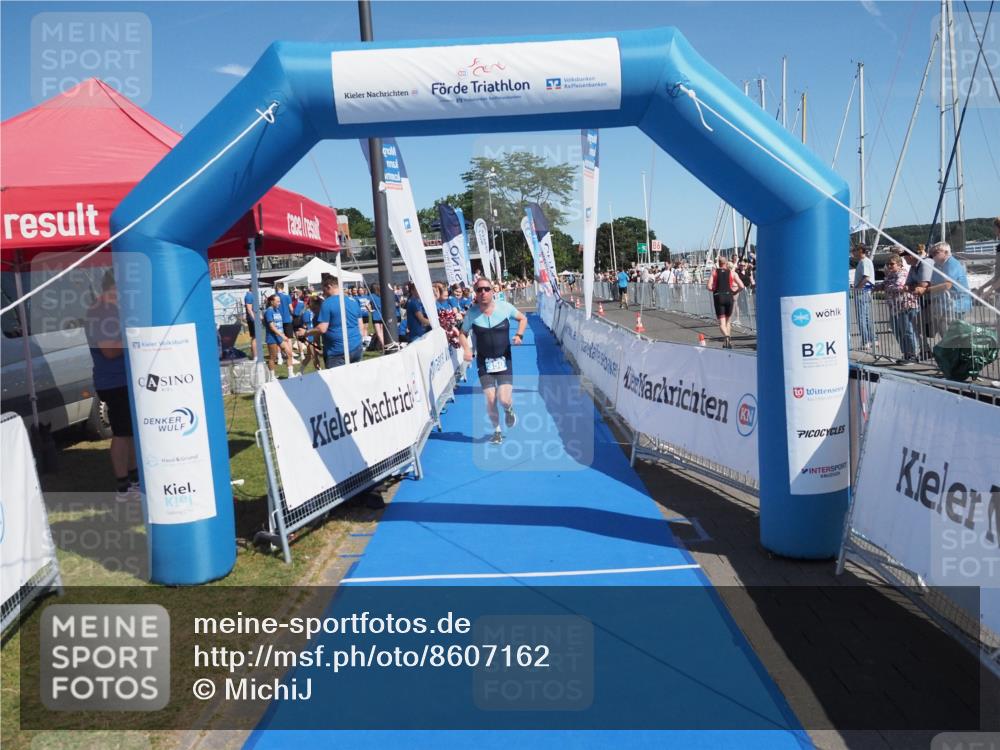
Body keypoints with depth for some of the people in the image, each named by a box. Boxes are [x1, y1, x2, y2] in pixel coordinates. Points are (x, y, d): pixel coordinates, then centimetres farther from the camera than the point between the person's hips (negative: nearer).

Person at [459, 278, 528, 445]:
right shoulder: (472, 312, -7)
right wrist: (466, 349, -13)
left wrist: (519, 334, -9)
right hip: (484, 362, 1)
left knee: (504, 399, -12)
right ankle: (497, 431, 25)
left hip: (504, 360, -1)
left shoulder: (505, 307, -8)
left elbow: (522, 318, 9)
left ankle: (509, 410, 28)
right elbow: (463, 333, 6)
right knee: (490, 401, -2)